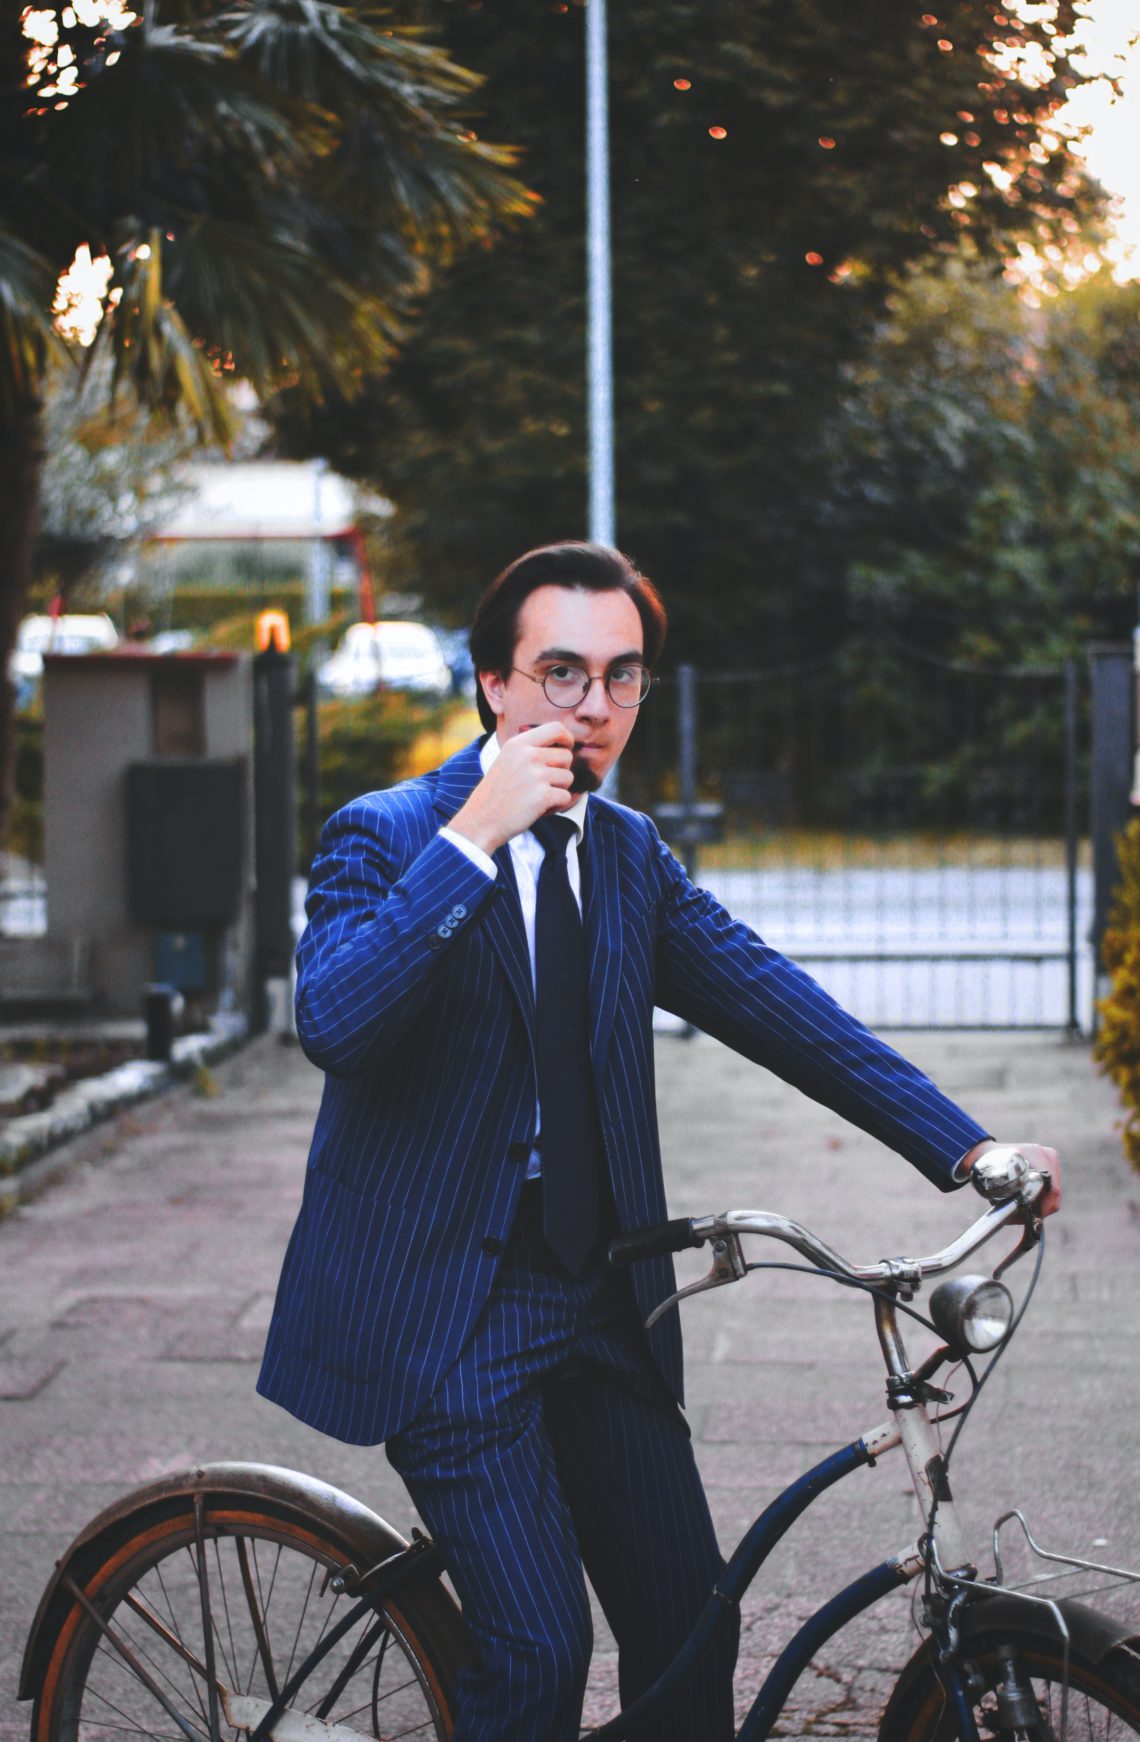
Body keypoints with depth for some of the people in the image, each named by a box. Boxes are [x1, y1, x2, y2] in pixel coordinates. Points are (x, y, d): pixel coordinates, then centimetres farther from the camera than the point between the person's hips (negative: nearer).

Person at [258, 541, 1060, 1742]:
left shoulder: (626, 854, 11)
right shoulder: (386, 835, -7)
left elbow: (769, 1001, 4)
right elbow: (330, 1020, -24)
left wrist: (961, 1145, -5)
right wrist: (474, 837, -27)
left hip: (599, 1301, 6)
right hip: (445, 1304, -6)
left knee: (690, 1630, 6)